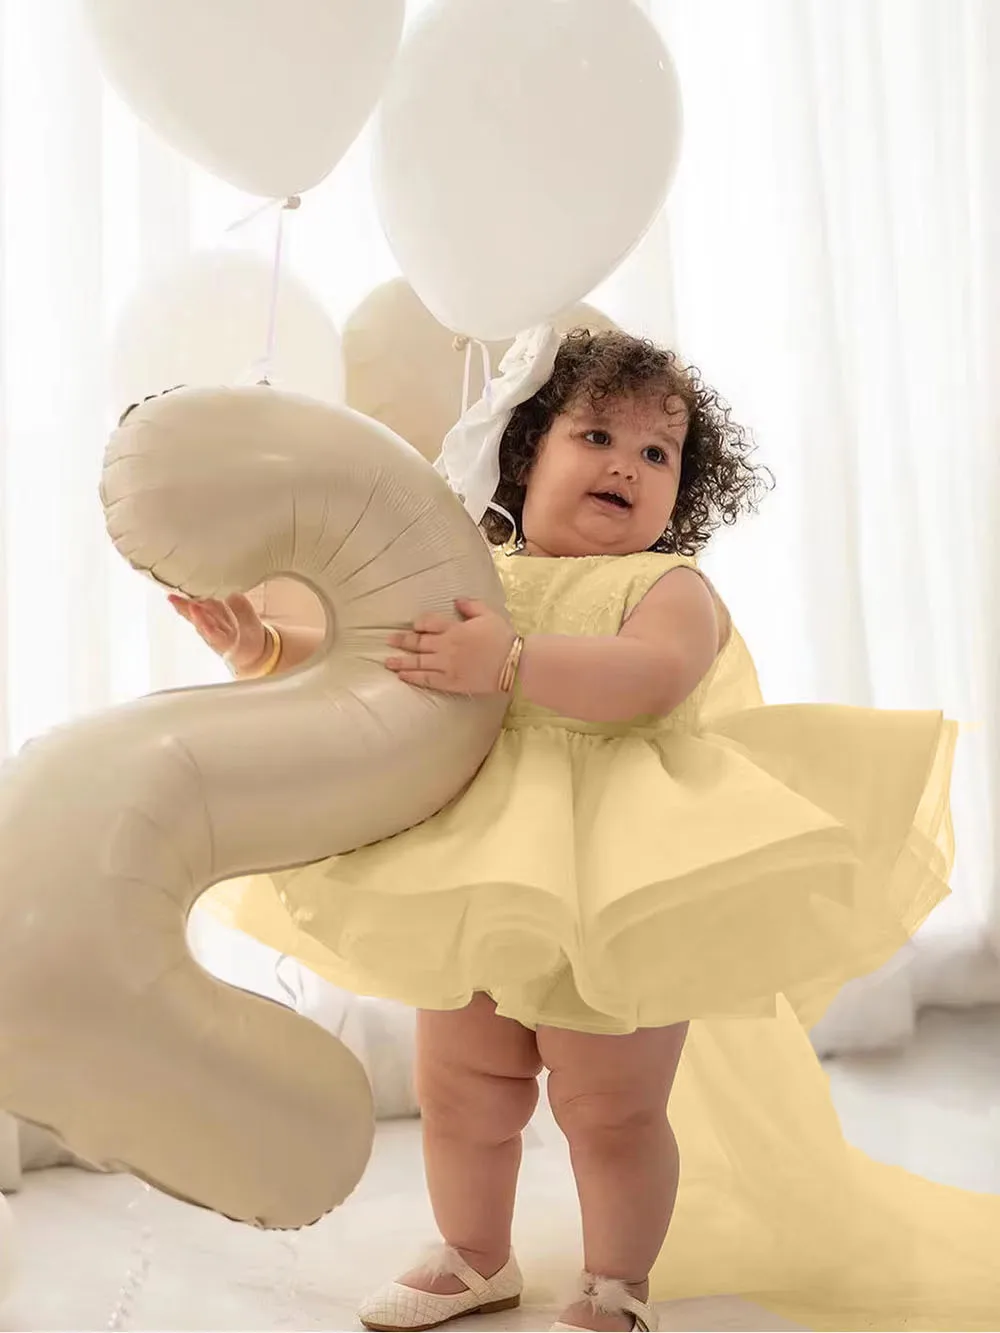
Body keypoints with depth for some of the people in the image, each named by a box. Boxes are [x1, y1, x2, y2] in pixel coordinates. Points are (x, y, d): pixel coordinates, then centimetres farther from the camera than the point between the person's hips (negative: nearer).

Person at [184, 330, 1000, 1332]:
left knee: (611, 1109, 5)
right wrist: (263, 649, -5)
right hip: (481, 886, 5)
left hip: (619, 899, -5)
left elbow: (649, 678, -26)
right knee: (458, 1093, 15)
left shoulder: (669, 586, -5)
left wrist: (511, 661, -34)